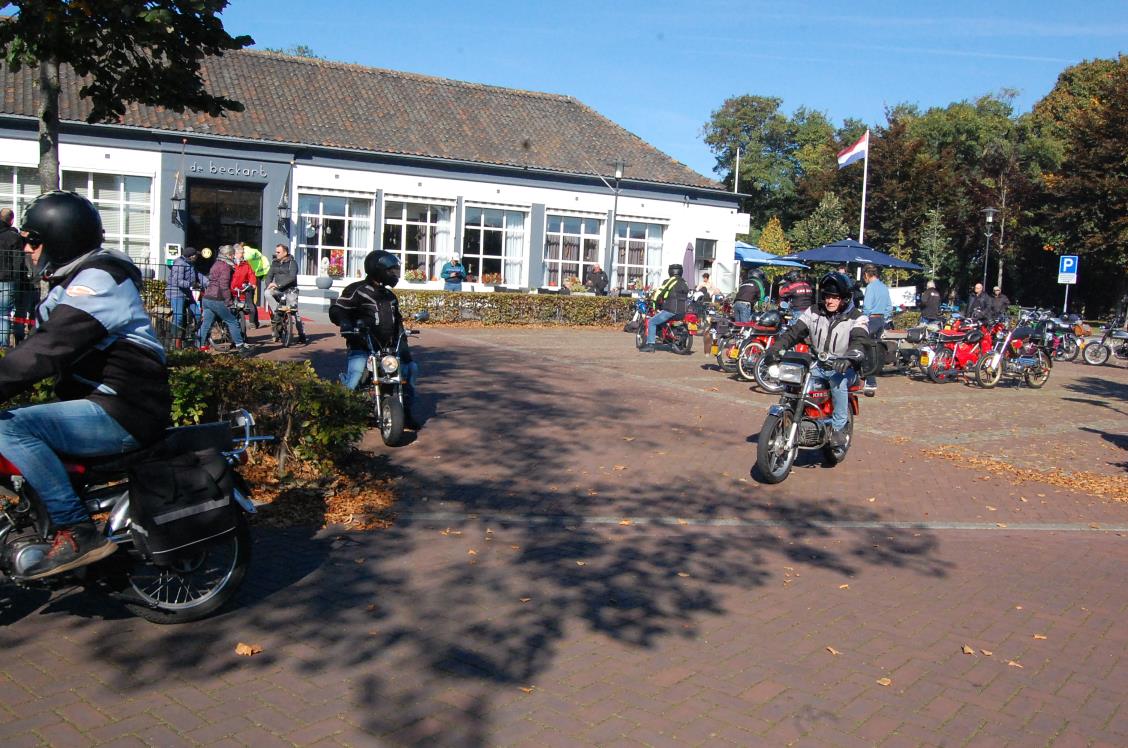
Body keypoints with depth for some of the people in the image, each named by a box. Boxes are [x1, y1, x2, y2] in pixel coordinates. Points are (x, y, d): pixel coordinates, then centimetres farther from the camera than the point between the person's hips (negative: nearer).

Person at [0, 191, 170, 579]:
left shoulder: (95, 281, -14)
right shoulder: (80, 278, 19)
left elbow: (46, 351, -24)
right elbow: (41, 344, 18)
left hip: (122, 413, -11)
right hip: (106, 402, 11)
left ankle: (76, 532, -21)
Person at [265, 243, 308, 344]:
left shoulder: (292, 263, -4)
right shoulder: (274, 263, 14)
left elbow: (292, 277, -17)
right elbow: (269, 275, 10)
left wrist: (278, 284, -25)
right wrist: (269, 285, -13)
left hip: (290, 290, -5)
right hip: (278, 290, 5)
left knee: (294, 312, -10)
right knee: (267, 293, -27)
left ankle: (302, 335, -3)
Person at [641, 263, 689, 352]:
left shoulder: (669, 281, -3)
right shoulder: (685, 283, 17)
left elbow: (658, 293, -6)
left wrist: (656, 304, 10)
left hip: (671, 310, -7)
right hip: (683, 312, 7)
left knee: (651, 322, 4)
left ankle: (650, 345, -7)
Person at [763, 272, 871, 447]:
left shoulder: (857, 318, -5)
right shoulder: (813, 313, 7)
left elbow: (859, 341, -23)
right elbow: (794, 332, -2)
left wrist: (848, 358, -45)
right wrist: (775, 348, -21)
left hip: (843, 368, -4)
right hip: (816, 366, 4)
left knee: (838, 381, -37)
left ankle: (838, 428, -26)